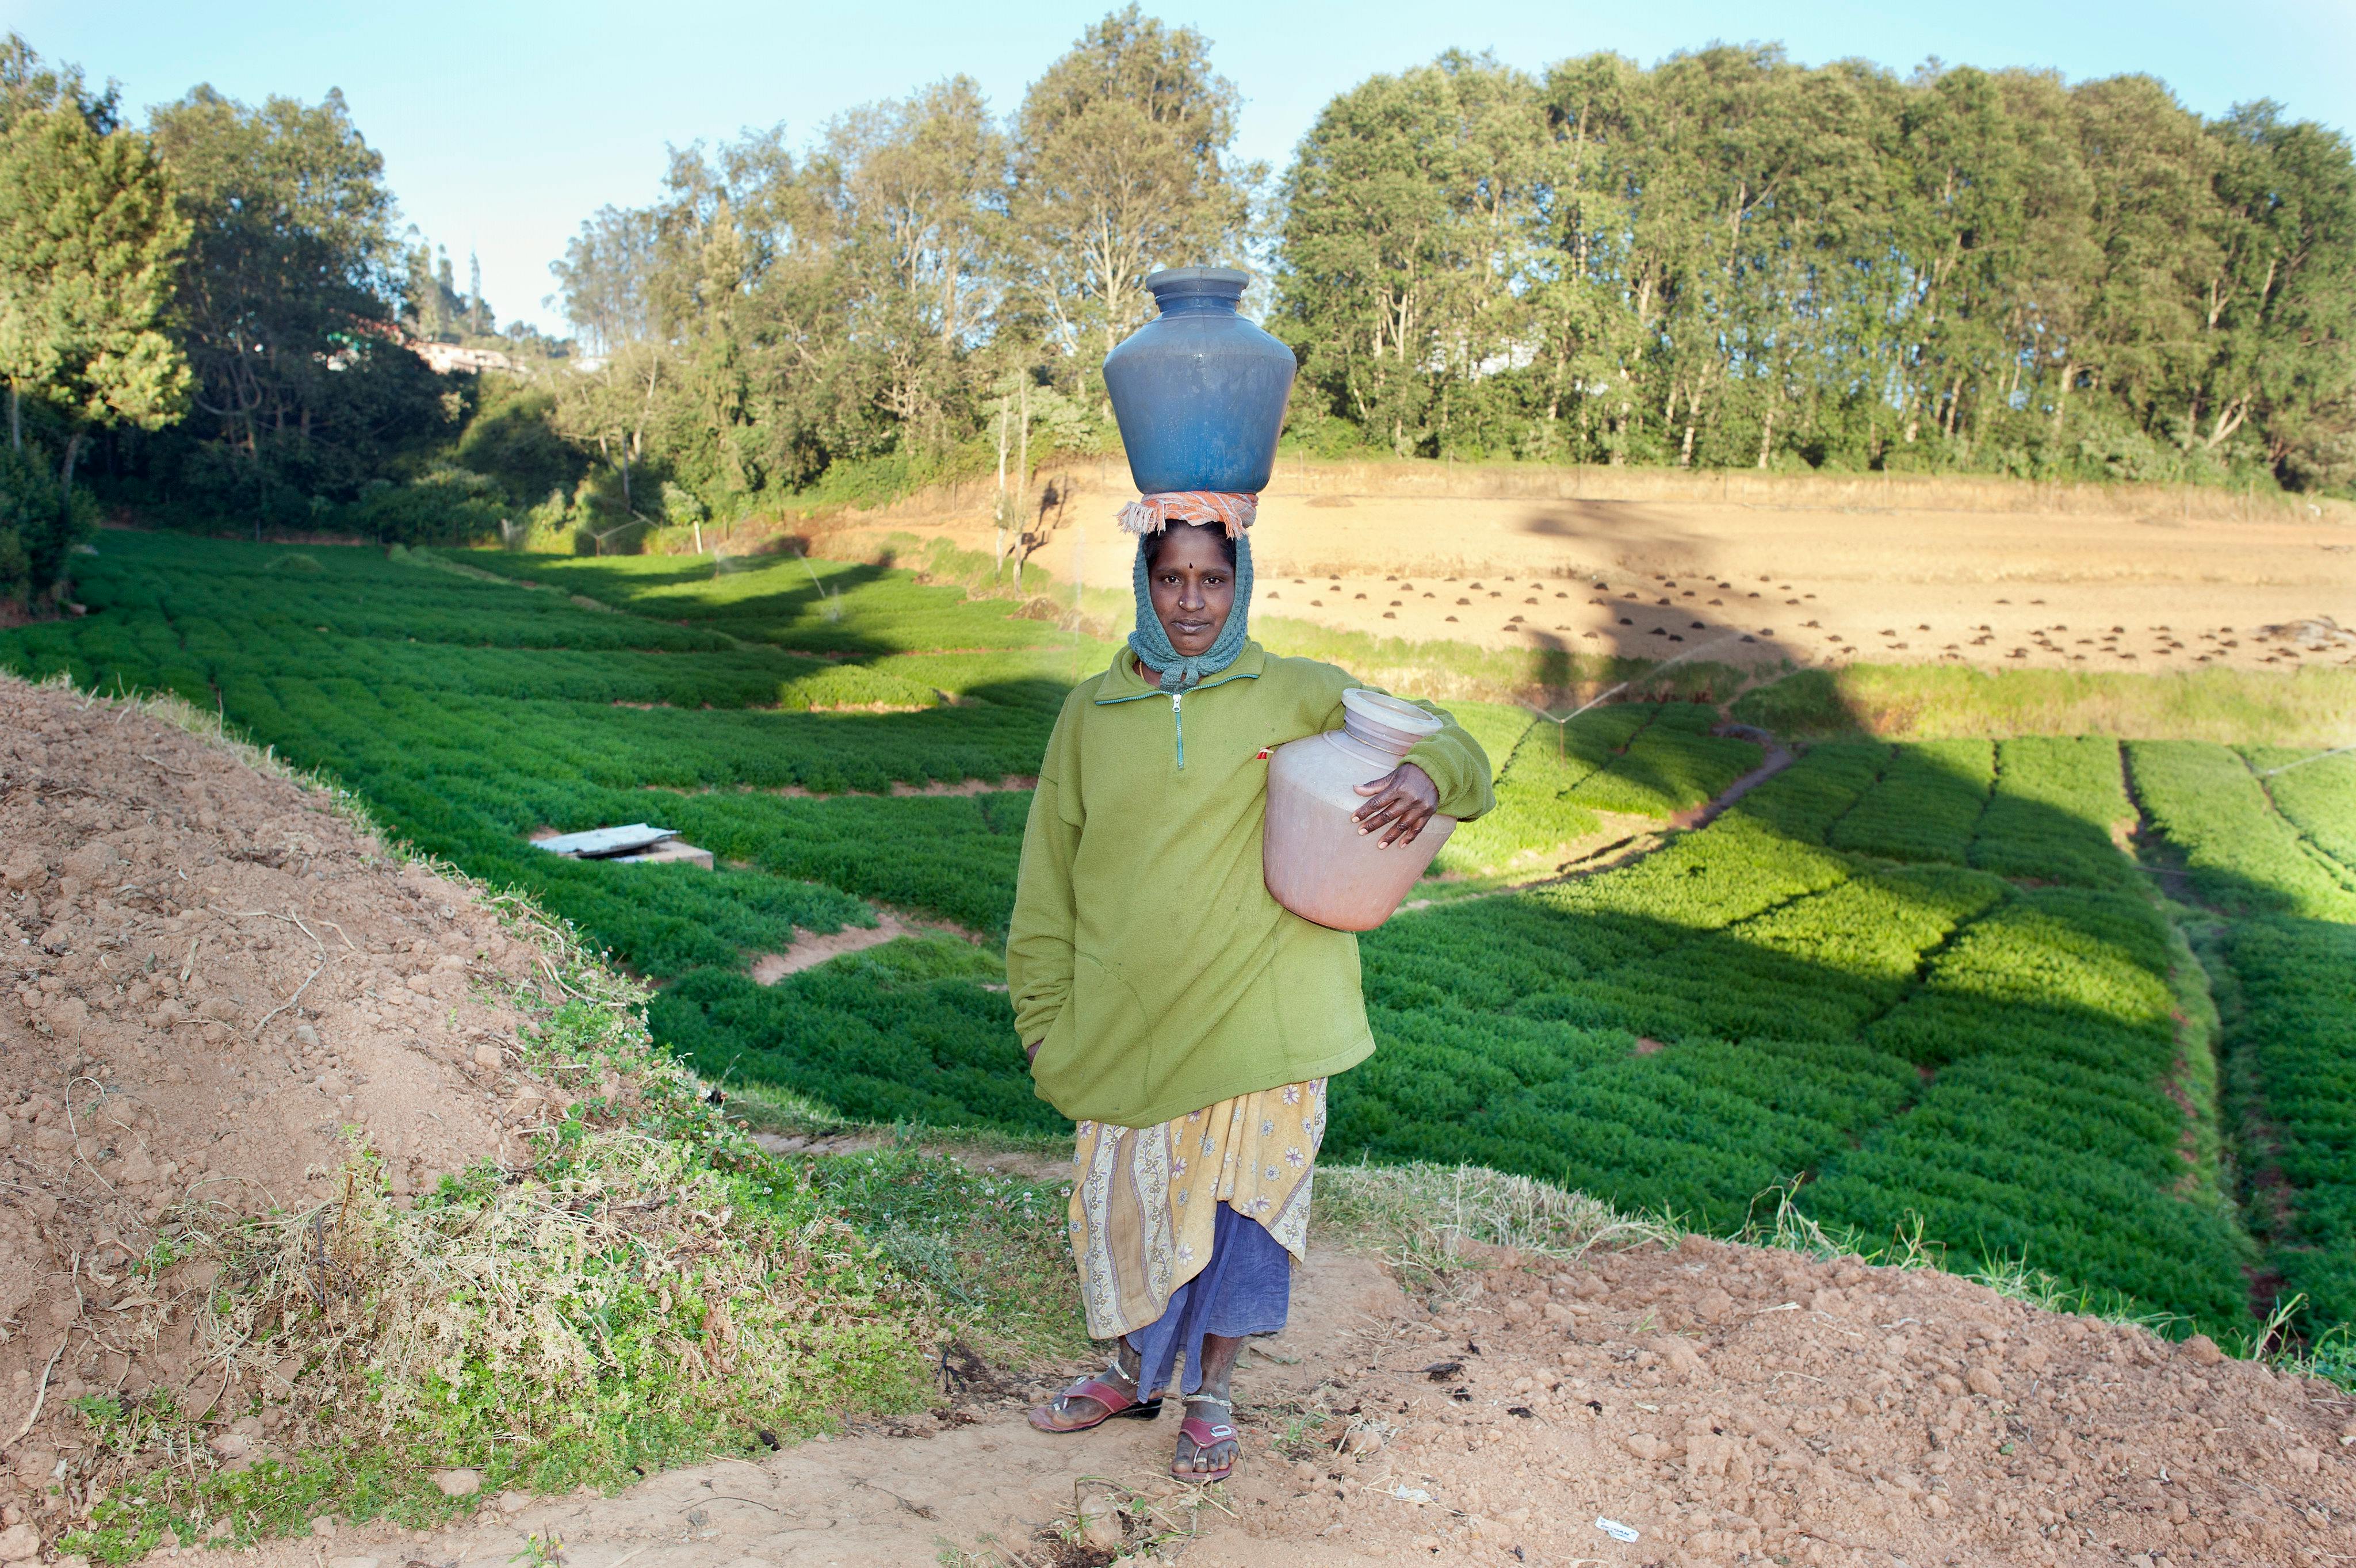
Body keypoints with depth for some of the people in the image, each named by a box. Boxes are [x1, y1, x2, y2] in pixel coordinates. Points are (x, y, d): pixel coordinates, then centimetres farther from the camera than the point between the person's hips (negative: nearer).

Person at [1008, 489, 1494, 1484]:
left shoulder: (1299, 697, -1)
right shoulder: (1091, 715, 5)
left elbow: (1433, 738, 1)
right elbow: (1048, 882, 9)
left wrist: (1427, 776, -24)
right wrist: (1044, 1018, 6)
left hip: (1257, 1020, -1)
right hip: (1125, 1025, 2)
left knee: (1244, 1200, 8)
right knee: (1131, 1197, 14)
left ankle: (1211, 1393, 32)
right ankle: (1137, 1370, 40)